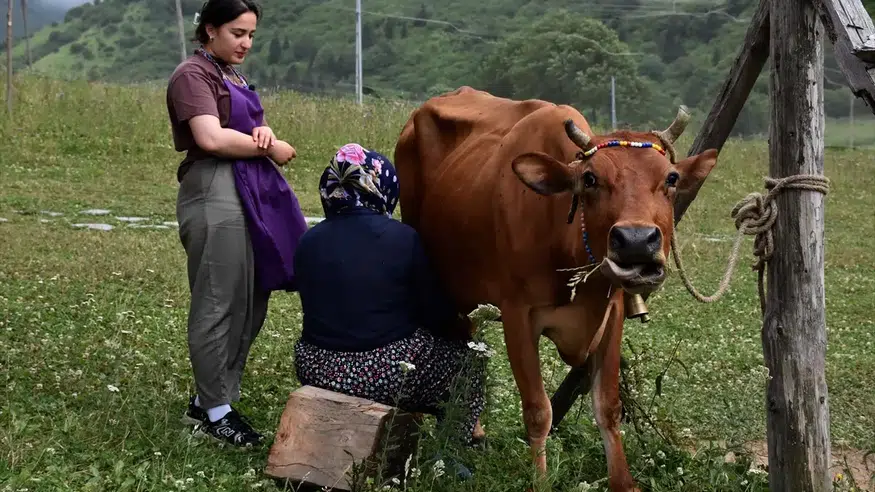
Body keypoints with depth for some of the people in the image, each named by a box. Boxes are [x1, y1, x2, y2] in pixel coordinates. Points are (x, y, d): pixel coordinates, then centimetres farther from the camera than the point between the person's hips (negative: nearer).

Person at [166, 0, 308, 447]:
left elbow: (250, 132, 19)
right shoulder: (193, 75, -7)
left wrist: (263, 132, -7)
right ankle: (215, 410, 7)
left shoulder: (233, 76, 22)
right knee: (217, 306, -3)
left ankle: (208, 398, 20)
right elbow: (212, 138, -20)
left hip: (252, 194, 9)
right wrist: (274, 149, -8)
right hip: (216, 196, -9)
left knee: (250, 304, 9)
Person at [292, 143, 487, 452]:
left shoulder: (308, 242, 0)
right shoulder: (405, 240, -12)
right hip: (389, 375, -5)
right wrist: (463, 325, 19)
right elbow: (439, 317, -6)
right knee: (463, 354, 21)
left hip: (316, 372, 5)